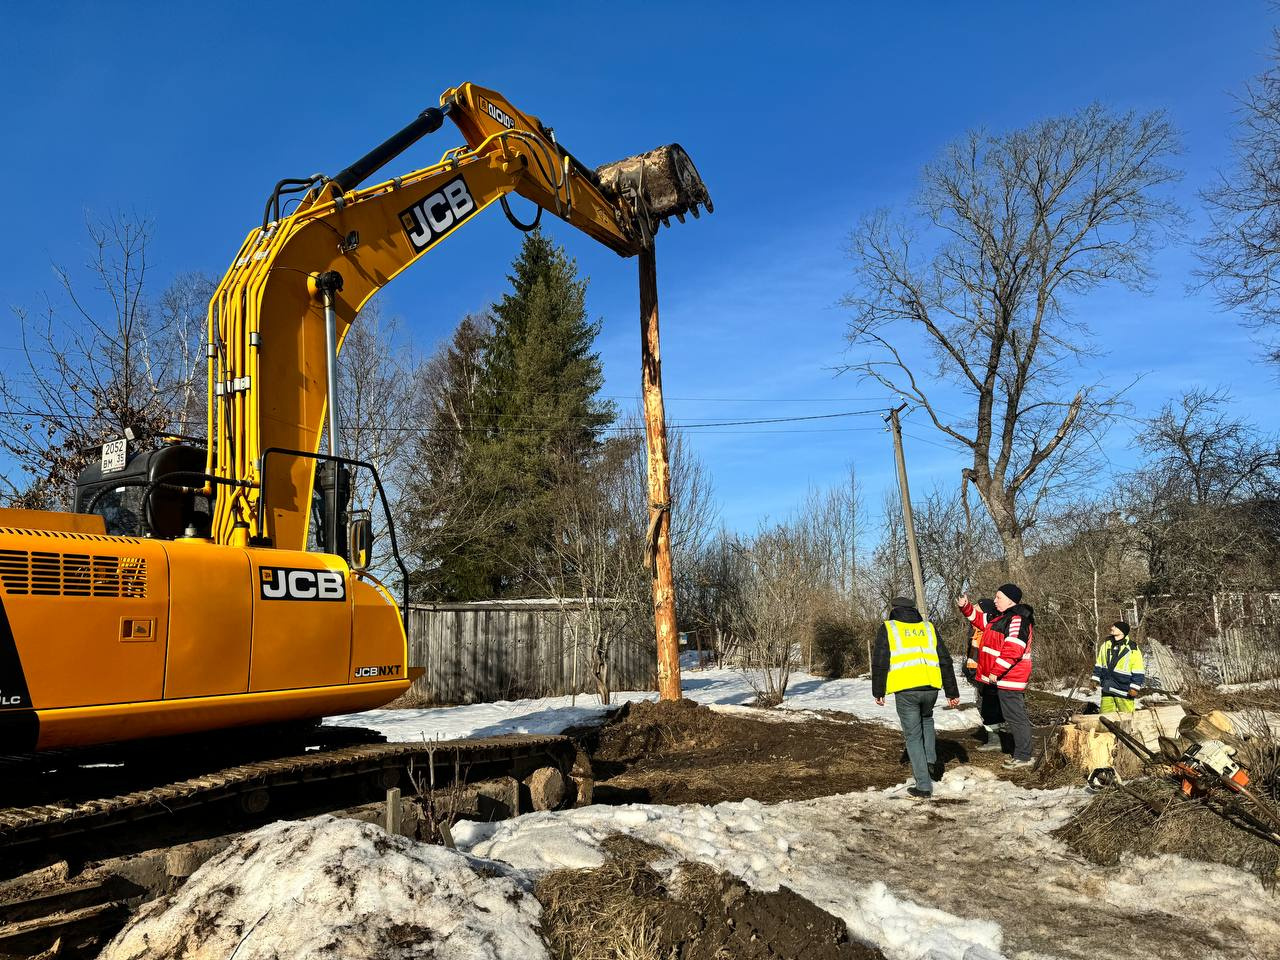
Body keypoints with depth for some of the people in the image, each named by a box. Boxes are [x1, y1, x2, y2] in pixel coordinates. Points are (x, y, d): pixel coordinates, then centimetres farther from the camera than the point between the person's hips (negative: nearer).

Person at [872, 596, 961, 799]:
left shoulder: (888, 628, 6)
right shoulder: (928, 628, 16)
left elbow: (879, 663, 2)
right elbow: (945, 661, 15)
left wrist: (878, 691, 12)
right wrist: (952, 692, 19)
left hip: (905, 690, -4)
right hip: (930, 687, 4)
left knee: (913, 736, 7)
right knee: (926, 720, 32)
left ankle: (924, 786, 7)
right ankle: (931, 762, 19)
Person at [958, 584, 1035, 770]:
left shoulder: (1017, 620, -18)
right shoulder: (1002, 617, 15)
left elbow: (1013, 650, -26)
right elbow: (980, 620, 29)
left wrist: (996, 671, -24)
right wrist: (966, 607, 14)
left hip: (1009, 678, -10)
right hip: (1006, 678, 10)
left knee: (1015, 717, -4)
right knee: (1016, 716, 15)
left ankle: (1023, 757, 2)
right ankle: (1021, 754, 24)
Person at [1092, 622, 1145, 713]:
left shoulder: (1132, 649, -9)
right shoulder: (1106, 644, 7)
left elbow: (1139, 672, -8)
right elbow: (1099, 664, 17)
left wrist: (1135, 687, -12)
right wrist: (1096, 678, 13)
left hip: (1124, 691, -5)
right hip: (1107, 690, 5)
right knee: (1105, 715, 9)